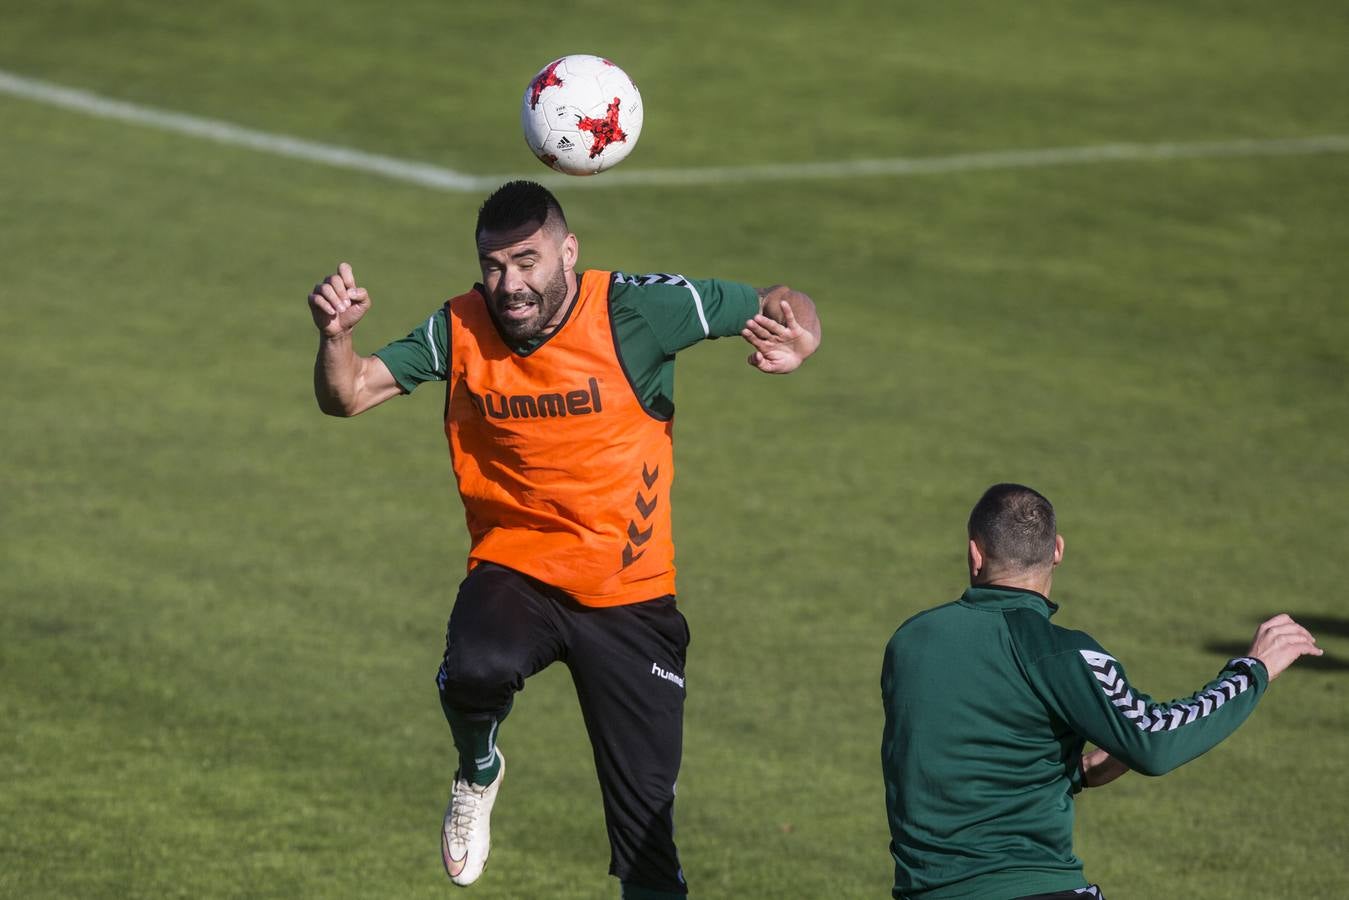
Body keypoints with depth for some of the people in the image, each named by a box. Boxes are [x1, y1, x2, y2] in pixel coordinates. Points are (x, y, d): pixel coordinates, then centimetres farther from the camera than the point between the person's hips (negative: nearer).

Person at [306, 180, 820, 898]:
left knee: (647, 829, 0)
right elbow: (347, 396, -2)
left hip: (631, 594, -1)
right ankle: (478, 773, 1)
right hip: (514, 572, 1)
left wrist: (796, 338, -30)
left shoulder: (635, 311, -14)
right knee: (477, 672, -34)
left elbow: (777, 303, -6)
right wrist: (337, 336, -23)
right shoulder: (460, 330, -6)